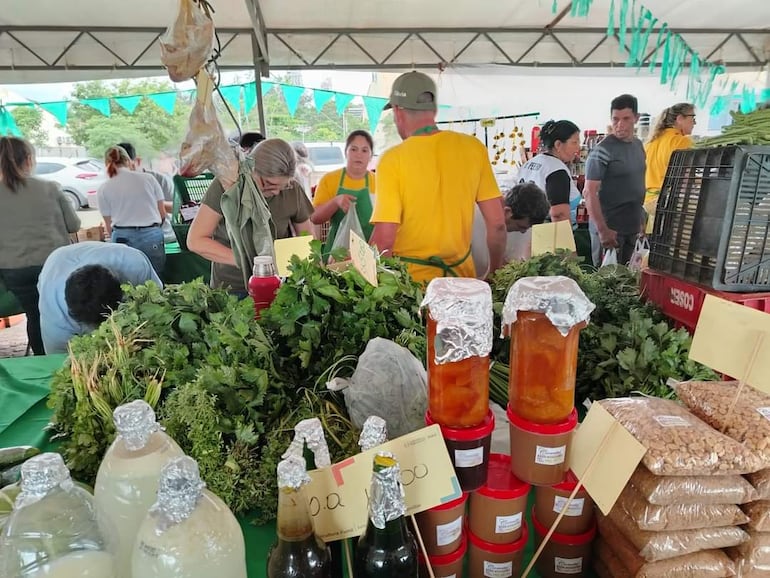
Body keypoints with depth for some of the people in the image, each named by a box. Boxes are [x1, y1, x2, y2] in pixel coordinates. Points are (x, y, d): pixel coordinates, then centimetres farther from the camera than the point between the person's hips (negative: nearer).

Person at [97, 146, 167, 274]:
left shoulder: (104, 189, 6)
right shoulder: (148, 178, 7)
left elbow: (109, 226, 9)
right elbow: (162, 214, 11)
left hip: (123, 239, 0)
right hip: (152, 237, 0)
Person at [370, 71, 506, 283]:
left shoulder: (392, 159, -12)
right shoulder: (473, 147, -1)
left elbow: (384, 239, -16)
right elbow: (496, 223, 1)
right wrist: (494, 272, 15)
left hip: (410, 279, -3)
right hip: (462, 274, 4)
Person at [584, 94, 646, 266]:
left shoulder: (638, 145, 10)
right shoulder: (603, 150, -14)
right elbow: (589, 192, -18)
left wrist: (641, 220, 18)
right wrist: (602, 229, -22)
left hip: (633, 228, 7)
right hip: (609, 229, -7)